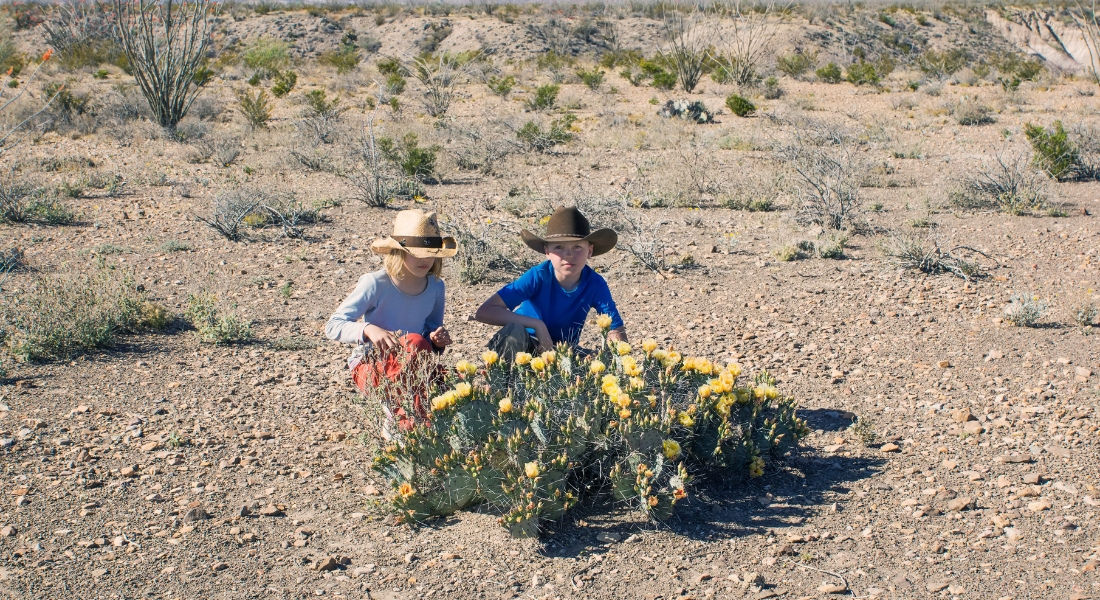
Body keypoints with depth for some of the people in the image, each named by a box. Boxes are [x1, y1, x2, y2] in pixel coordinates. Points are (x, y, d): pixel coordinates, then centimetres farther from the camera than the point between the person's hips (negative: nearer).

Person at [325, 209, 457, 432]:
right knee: (414, 341, -35)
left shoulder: (435, 287, -1)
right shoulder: (375, 284, -16)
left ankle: (397, 408, 3)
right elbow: (333, 326, -16)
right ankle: (406, 422, -22)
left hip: (410, 369, 5)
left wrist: (437, 339, -9)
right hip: (370, 366, -5)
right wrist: (368, 329, -35)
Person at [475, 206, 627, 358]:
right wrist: (537, 324, -34)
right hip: (522, 345, -3)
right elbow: (483, 312, -31)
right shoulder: (539, 276, -24)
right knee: (514, 331, -36)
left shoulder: (595, 284, -17)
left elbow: (617, 333, -15)